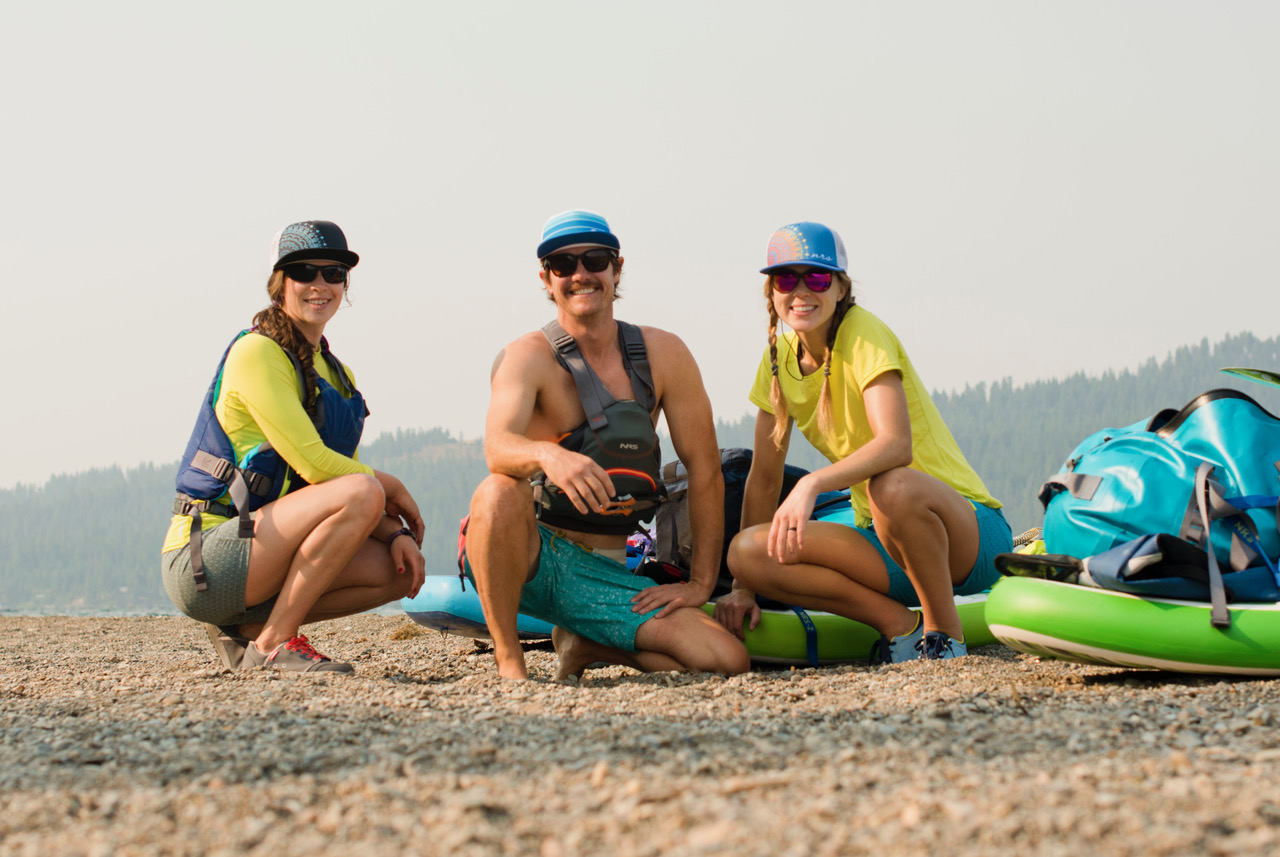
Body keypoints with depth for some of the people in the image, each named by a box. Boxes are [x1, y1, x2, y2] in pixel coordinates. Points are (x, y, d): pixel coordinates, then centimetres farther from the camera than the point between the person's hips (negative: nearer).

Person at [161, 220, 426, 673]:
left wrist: (396, 534, -5)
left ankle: (245, 626, 4)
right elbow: (312, 463, -17)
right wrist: (390, 487, -4)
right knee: (362, 493, -25)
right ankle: (275, 641, -17)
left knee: (399, 571, -2)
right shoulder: (256, 352, -10)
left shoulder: (338, 376, 17)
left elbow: (341, 470, 14)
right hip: (203, 557, -8)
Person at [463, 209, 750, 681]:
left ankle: (584, 645, 12)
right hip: (532, 555, -4)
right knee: (501, 490, -38)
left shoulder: (662, 354, 1)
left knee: (728, 660, -15)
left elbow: (705, 469, 5)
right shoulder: (529, 357, -10)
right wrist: (548, 455, -53)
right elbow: (497, 448, -30)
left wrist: (700, 584, 0)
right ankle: (508, 658, -18)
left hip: (606, 574, 4)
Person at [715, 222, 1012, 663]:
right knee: (749, 549, -19)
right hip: (886, 543, 6)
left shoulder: (863, 334, -14)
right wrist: (743, 585, 2)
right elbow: (764, 477, 8)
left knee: (892, 485, -40)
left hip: (969, 532, -6)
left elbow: (896, 444, -30)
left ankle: (945, 634, -16)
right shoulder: (779, 357, 5)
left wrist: (812, 484, -44)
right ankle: (899, 624, -8)